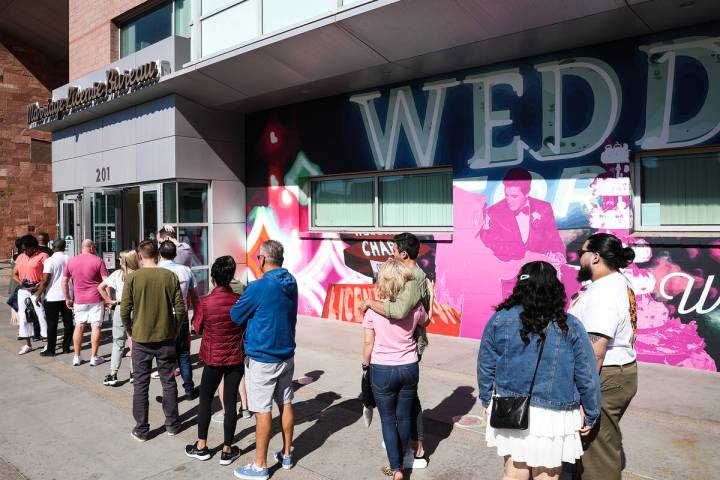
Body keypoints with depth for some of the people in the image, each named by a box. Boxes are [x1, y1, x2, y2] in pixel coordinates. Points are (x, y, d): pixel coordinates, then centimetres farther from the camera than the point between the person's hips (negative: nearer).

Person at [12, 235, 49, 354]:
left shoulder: (42, 256, -7)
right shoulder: (20, 257, 13)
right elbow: (14, 274, 14)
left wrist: (38, 286, -19)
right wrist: (21, 283, -3)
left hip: (37, 291, -6)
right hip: (23, 291, 6)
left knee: (42, 316, -3)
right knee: (23, 317, 9)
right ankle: (28, 344, 20)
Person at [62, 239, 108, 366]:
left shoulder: (71, 261, 6)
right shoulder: (98, 260, -6)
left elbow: (64, 281, 10)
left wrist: (68, 298, 19)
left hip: (79, 300, 4)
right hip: (96, 299, -3)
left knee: (79, 327, 12)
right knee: (96, 327, 2)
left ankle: (76, 357, 17)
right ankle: (94, 357, 5)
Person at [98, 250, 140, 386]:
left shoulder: (117, 274, -5)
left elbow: (101, 287, -6)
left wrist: (110, 301, 1)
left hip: (120, 309, 0)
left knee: (118, 343, 9)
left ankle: (113, 375, 9)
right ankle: (133, 373, 17)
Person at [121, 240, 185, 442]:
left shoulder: (132, 278, -9)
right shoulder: (170, 276, -5)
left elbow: (124, 311, -9)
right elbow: (180, 308, -4)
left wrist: (131, 332, 8)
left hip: (141, 339, -1)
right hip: (166, 338, 1)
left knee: (141, 384, 11)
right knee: (168, 381, 14)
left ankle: (141, 429, 19)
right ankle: (172, 424, 24)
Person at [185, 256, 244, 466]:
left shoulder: (205, 302, -16)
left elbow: (197, 328, -1)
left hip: (213, 359, -1)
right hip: (236, 358, 2)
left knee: (205, 399, 16)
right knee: (230, 402, 8)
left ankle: (201, 447, 27)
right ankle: (227, 450, 18)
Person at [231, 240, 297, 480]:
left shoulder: (259, 287, -20)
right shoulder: (291, 283, 2)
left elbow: (236, 316, -9)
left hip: (262, 357, -7)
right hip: (286, 354, 7)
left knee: (263, 410, 2)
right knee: (286, 404, 16)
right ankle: (286, 455, 30)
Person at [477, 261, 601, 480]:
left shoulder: (500, 320, -9)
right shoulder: (571, 327, -11)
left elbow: (485, 365, 1)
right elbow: (587, 377, -4)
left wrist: (486, 400, 16)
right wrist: (590, 416, 10)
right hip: (552, 419, -1)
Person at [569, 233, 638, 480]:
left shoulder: (603, 293, -23)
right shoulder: (619, 283, 11)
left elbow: (596, 351, -28)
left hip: (604, 379, -11)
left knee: (597, 448, 1)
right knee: (603, 443, 23)